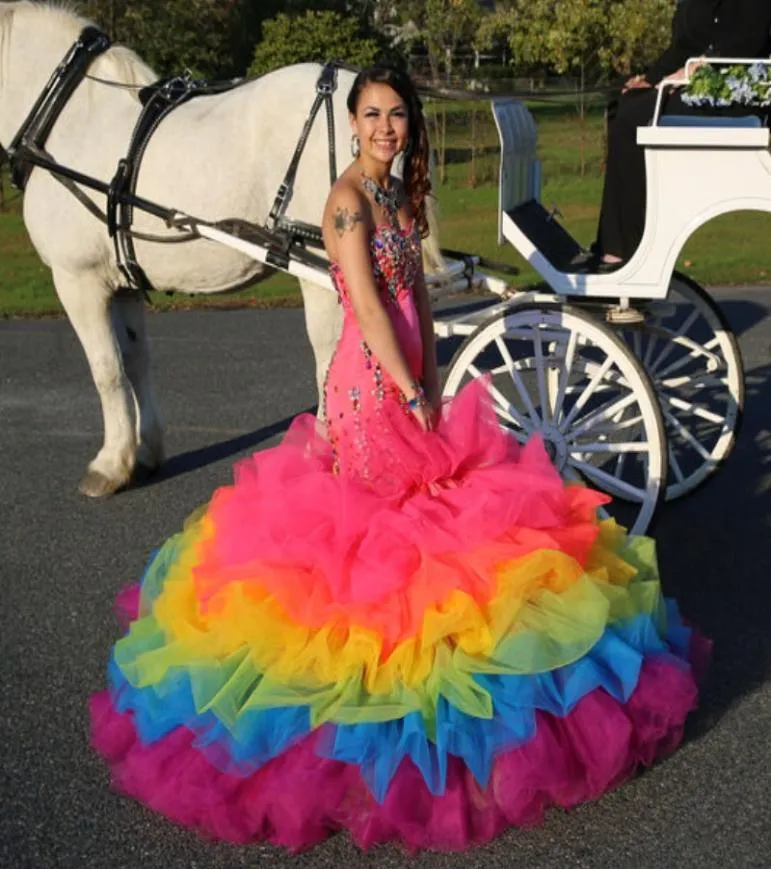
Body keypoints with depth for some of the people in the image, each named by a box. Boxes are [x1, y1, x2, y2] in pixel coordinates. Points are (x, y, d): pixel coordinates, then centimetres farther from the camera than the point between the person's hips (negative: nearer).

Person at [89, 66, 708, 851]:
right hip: (370, 379, -8)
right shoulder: (348, 199, -15)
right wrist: (412, 395, -18)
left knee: (416, 503, 15)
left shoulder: (401, 195, 11)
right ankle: (365, 629, 17)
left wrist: (431, 382, 5)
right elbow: (368, 306, -20)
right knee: (374, 514, 2)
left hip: (407, 374, 8)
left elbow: (417, 293, 11)